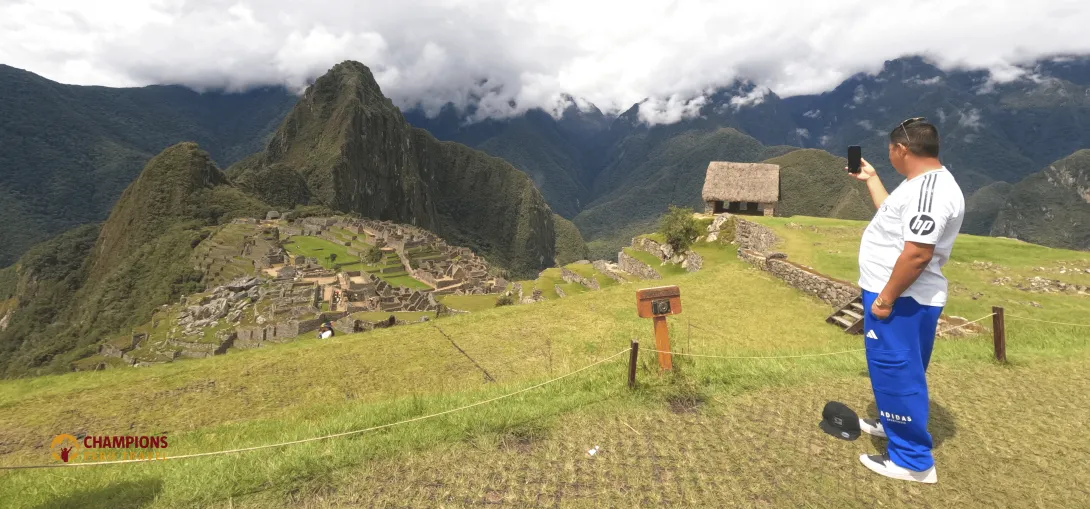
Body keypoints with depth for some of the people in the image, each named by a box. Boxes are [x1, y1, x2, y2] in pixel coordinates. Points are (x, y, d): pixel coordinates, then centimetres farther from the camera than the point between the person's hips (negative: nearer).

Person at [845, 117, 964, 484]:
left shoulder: (929, 190, -24)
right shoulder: (921, 183, 11)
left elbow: (917, 252, -30)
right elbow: (893, 216, 26)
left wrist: (885, 299, -24)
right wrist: (870, 178, 25)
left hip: (902, 300, -11)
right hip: (896, 295, 11)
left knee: (898, 373, -1)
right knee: (895, 370, 25)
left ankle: (913, 460, 12)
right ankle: (894, 423, 45)